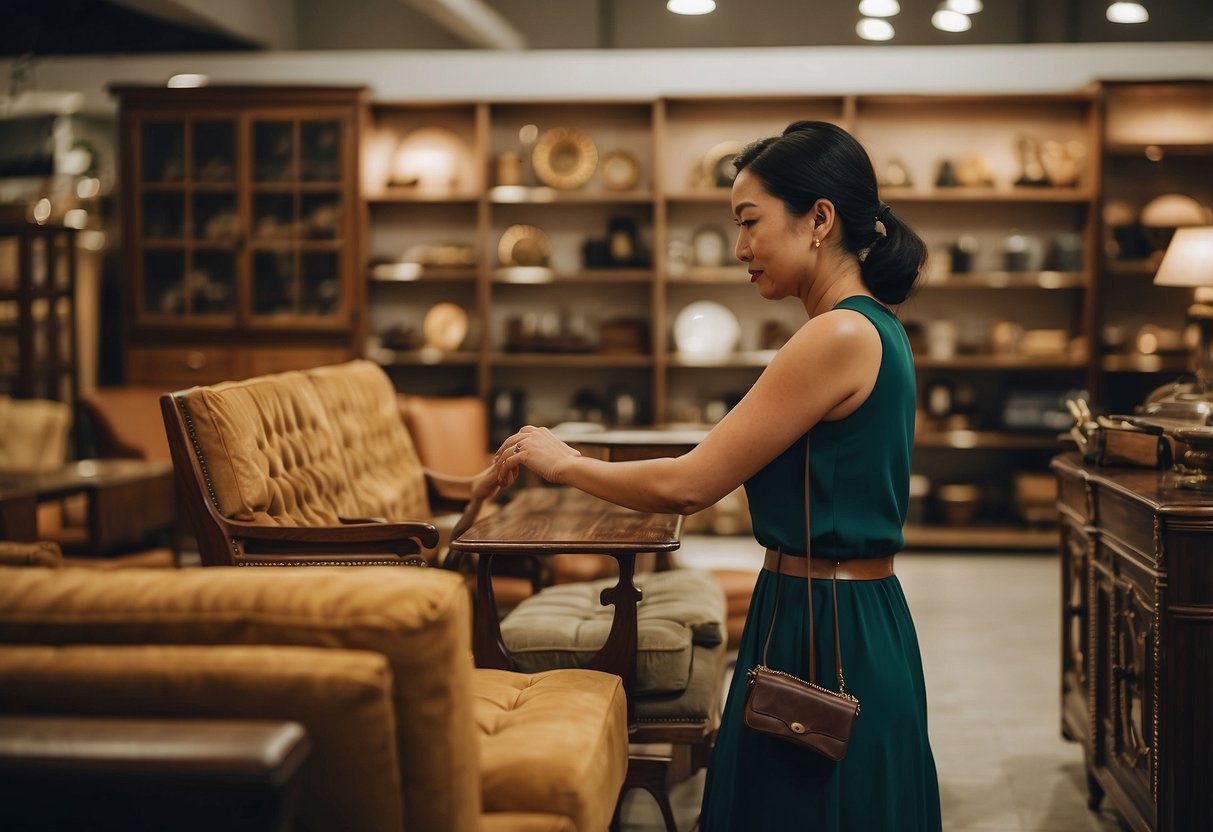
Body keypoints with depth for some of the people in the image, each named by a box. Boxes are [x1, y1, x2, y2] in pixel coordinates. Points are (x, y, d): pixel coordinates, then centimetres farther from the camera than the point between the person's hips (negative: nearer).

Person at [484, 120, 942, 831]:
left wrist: (563, 463, -4)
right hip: (857, 619, 9)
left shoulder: (841, 335, -20)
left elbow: (688, 485, -18)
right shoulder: (875, 327, 11)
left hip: (825, 639, -9)